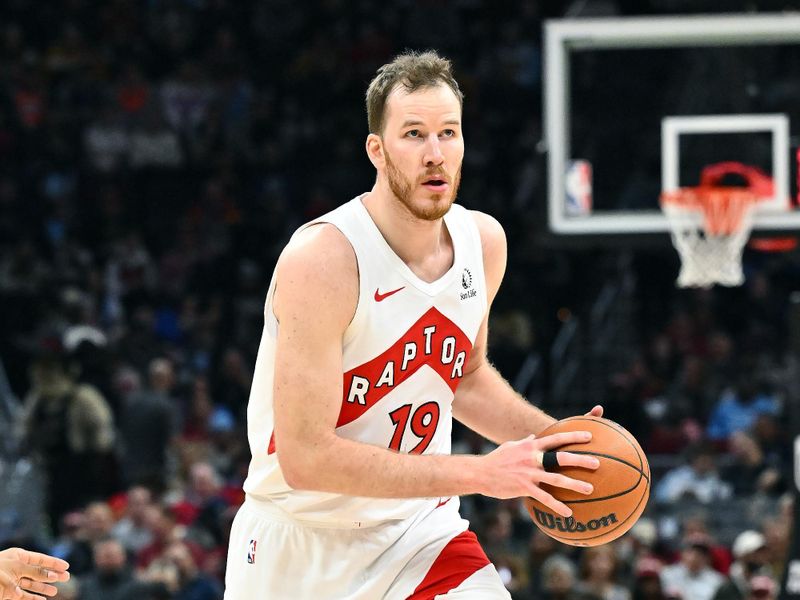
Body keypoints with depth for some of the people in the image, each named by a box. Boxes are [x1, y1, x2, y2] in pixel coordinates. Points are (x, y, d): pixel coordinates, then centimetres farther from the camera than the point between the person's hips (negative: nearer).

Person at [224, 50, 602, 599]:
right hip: (301, 545, -4)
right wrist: (481, 474, -28)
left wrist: (551, 438, -1)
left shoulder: (484, 242, -3)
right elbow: (306, 456, -28)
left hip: (417, 530, 4)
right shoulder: (322, 260, -24)